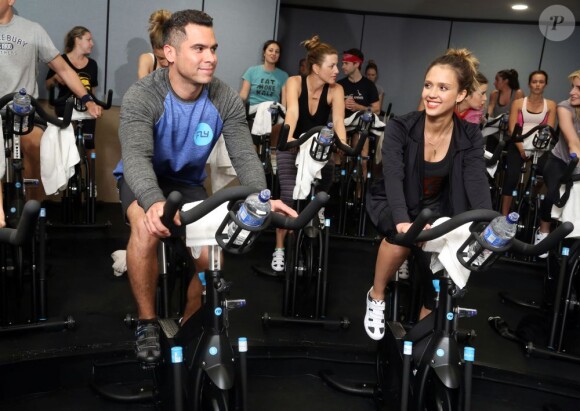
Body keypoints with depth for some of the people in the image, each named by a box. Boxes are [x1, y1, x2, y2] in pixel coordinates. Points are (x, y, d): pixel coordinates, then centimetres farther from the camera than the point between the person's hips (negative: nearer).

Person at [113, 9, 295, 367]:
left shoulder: (226, 101, -16)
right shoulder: (142, 97, -25)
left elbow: (244, 155, -23)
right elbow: (136, 158, -38)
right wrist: (155, 202, -60)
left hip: (188, 181, 3)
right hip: (143, 180, -2)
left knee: (211, 255, -18)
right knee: (148, 227, -35)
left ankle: (184, 324, 12)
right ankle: (148, 322, -13)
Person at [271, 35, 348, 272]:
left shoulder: (335, 90, -9)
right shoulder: (295, 82, -14)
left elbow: (338, 120, -22)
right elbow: (292, 113, -31)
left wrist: (343, 144, -42)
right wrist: (288, 138, -50)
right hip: (292, 148, -2)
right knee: (289, 197, -18)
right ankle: (279, 249, -1)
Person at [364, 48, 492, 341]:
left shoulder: (470, 137, -11)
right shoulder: (400, 128, -21)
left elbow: (477, 182, -23)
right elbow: (393, 176, -34)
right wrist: (402, 220, -52)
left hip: (437, 207, 4)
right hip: (391, 204, -3)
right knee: (403, 237, -34)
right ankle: (376, 296, -7)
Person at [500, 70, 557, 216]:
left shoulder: (551, 105, 12)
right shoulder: (518, 103, 10)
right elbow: (512, 129, 0)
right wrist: (521, 149, -13)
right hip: (518, 146, -1)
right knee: (511, 177, -22)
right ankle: (504, 217, -17)